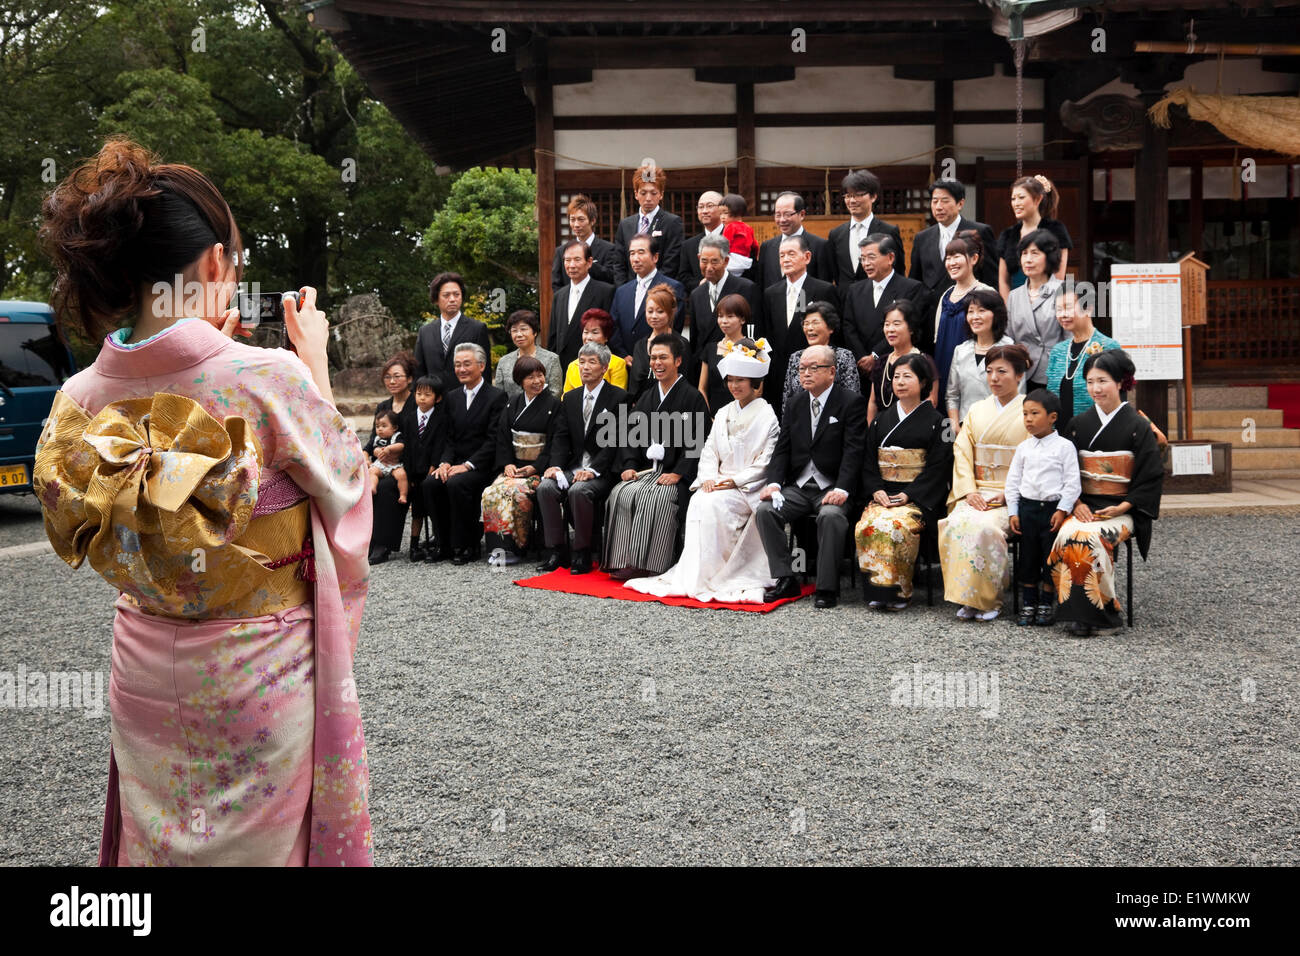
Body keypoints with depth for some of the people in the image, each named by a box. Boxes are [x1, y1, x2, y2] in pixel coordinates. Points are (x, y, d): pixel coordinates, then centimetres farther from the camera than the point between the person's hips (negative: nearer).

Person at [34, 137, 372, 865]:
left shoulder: (81, 399, -6)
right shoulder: (271, 378, -23)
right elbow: (346, 484, -6)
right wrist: (315, 362, 2)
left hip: (145, 675, 5)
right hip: (262, 678, -4)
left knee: (159, 844, 22)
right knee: (264, 842, 15)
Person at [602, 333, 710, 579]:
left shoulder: (692, 397, -1)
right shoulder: (646, 397, 18)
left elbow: (696, 442, -8)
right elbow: (631, 435, 15)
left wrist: (678, 473, -18)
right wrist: (629, 465, -2)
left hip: (676, 474, -5)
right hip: (646, 470, 5)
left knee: (655, 498, -32)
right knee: (621, 493, -22)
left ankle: (645, 564, -27)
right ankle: (623, 559, -21)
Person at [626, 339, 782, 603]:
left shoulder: (768, 416, -1)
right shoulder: (723, 413, 18)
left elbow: (765, 464, -7)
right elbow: (709, 452, 12)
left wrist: (734, 482, -17)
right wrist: (708, 478, -7)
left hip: (749, 488, -5)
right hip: (718, 484, 5)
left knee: (715, 503, -31)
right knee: (698, 501, -26)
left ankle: (717, 574, -22)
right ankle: (693, 574, -25)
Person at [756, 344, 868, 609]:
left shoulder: (851, 402, -2)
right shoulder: (796, 404, 14)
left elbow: (854, 451, -11)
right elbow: (783, 449, 10)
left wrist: (842, 489, -24)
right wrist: (773, 483, -8)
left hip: (832, 488, -5)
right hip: (798, 486, 5)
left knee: (831, 515, -34)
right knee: (765, 510, -20)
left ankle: (827, 588, -22)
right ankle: (785, 580, -11)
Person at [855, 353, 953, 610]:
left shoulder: (935, 421, 4)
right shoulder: (881, 420, 18)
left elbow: (938, 466, -4)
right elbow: (868, 460, 12)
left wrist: (908, 495, -14)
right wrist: (876, 490, -6)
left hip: (918, 497, -4)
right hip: (882, 494, 4)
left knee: (894, 525, -33)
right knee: (866, 526, -27)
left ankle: (898, 591, -19)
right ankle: (878, 591, -18)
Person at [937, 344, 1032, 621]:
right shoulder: (977, 410, 18)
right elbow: (962, 452, 9)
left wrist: (1007, 494, -16)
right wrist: (969, 491, -7)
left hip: (1013, 496, -4)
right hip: (976, 492, 4)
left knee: (985, 526, -32)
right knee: (957, 523, -27)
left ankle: (989, 600, -17)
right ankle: (967, 598, -18)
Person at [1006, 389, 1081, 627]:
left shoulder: (1064, 446, -4)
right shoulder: (1023, 447, 7)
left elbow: (1072, 482, -6)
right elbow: (1013, 480, 10)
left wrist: (1062, 510, -13)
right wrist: (1013, 512, 4)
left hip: (1053, 508, -3)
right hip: (1027, 507, 4)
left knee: (1051, 557, 3)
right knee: (1028, 556, 8)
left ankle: (1047, 603, 15)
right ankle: (1029, 603, 18)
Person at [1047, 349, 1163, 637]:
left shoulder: (1138, 427, 2)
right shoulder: (1078, 425, 12)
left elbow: (1151, 476, 0)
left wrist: (1122, 507, -11)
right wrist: (1077, 503, -5)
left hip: (1120, 509, -3)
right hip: (1083, 506, 3)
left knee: (1088, 538, -34)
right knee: (1067, 536, -31)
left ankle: (1090, 613, -19)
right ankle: (1081, 613, -21)